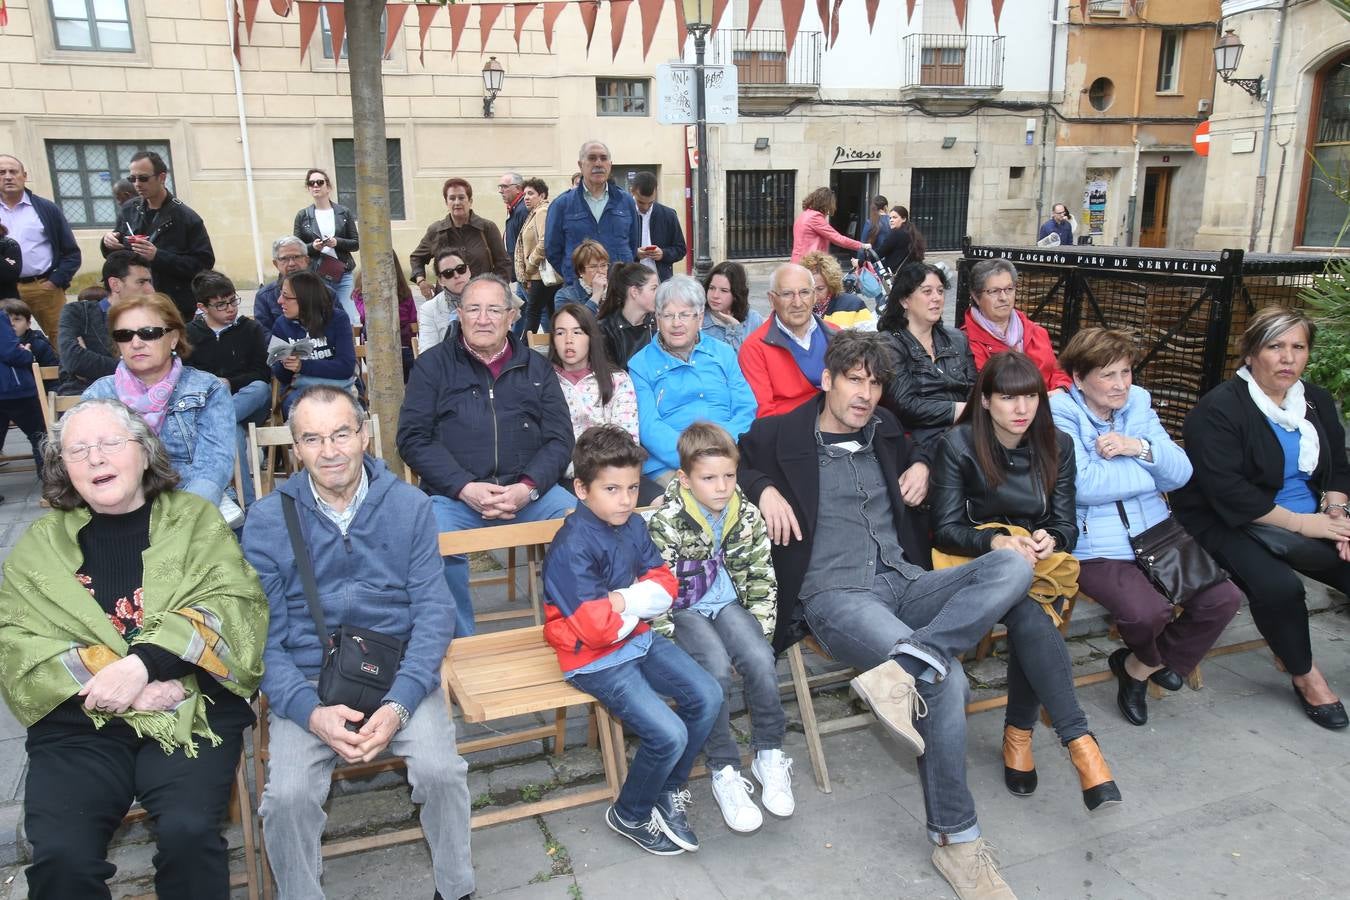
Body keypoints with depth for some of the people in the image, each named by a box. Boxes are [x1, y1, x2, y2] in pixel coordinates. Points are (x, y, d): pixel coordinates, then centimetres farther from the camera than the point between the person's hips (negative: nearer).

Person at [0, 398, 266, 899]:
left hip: (191, 711, -1)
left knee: (188, 831, -26)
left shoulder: (196, 519, 8)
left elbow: (233, 606, -4)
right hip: (80, 721, 2)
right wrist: (103, 681, -13)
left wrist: (140, 665, -17)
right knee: (60, 854, -22)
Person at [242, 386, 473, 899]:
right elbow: (264, 636, -3)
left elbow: (434, 611, -4)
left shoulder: (409, 506, 0)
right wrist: (311, 712, -19)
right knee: (288, 795, -22)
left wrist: (399, 704, -17)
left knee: (440, 770, -22)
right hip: (307, 683, 1)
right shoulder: (267, 520, -1)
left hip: (399, 672, 0)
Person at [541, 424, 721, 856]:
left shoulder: (633, 526, 1)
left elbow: (664, 582, 3)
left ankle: (670, 792, 22)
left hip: (639, 640, 8)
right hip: (596, 660, -8)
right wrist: (635, 600, -12)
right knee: (669, 735, -17)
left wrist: (621, 601, -15)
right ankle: (630, 816, 14)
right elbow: (595, 626, -28)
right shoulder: (572, 547, -23)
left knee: (707, 696, -1)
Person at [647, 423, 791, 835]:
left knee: (761, 659, -23)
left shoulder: (747, 515, -2)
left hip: (728, 604, 4)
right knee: (716, 666, -29)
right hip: (684, 611, -3)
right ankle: (724, 772, -13)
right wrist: (669, 642, -17)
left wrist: (760, 627, -1)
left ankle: (769, 755, -1)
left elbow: (760, 576, 6)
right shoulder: (666, 522, -16)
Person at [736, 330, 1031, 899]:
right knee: (946, 678, -29)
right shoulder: (781, 435, 4)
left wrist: (921, 467, 13)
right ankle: (954, 838, -11)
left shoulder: (885, 430, 18)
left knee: (1012, 566, -22)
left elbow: (913, 453, 37)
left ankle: (900, 668, -36)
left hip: (905, 582, 6)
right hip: (835, 595, -6)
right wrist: (764, 489, -7)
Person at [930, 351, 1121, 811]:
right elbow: (946, 529, -7)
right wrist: (996, 540, -25)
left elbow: (1066, 524, 6)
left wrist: (1050, 539, -18)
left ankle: (1019, 734, -16)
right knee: (1031, 618, -35)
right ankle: (1079, 742, -36)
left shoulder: (1057, 445, 7)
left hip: (1037, 563, 3)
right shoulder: (958, 445, -6)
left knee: (1030, 620, -32)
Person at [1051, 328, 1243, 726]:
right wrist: (1153, 472, -6)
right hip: (1096, 547, -6)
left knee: (1224, 597, -11)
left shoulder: (1138, 402, 11)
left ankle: (1139, 666, 13)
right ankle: (1152, 659, 16)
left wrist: (1139, 447, -14)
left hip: (1156, 534, 7)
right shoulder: (1059, 413, -8)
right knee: (1148, 611, -28)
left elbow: (1182, 472, 6)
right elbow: (1085, 485, -20)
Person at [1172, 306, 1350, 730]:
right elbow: (1228, 492, -21)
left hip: (1307, 522, 7)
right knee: (1278, 586, -29)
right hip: (1229, 525, -7)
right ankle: (1306, 677, -3)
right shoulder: (1218, 409, -14)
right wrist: (1301, 523, -19)